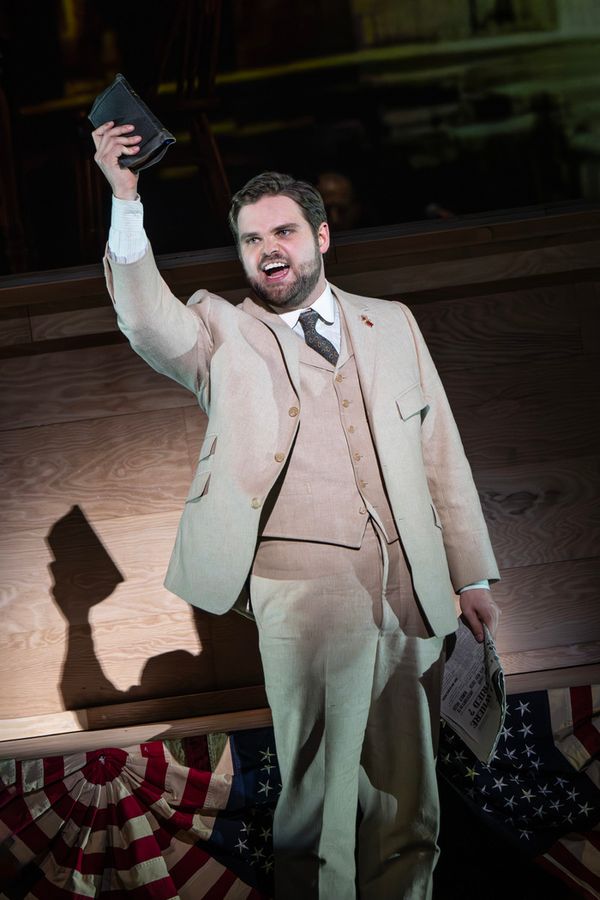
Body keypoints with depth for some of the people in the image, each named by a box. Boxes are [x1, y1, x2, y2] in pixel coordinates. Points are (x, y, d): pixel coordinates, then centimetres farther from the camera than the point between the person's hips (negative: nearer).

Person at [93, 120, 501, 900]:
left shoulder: (392, 324, 16)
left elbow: (442, 453, 15)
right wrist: (125, 199, -24)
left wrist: (473, 576, 12)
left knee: (408, 792, 11)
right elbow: (147, 319, -14)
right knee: (320, 785, -4)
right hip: (303, 581, -3)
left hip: (410, 580, 4)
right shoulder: (222, 333, 8)